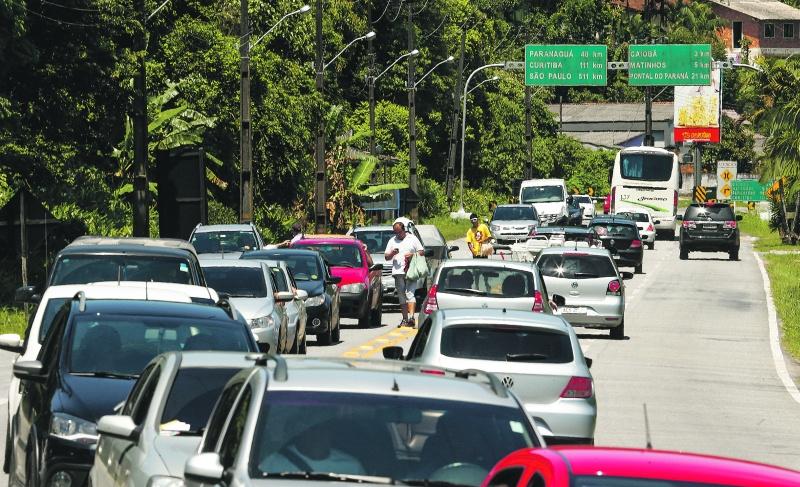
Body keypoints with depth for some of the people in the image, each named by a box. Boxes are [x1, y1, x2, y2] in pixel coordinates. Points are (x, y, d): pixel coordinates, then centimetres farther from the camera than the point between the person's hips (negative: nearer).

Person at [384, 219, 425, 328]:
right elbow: (386, 257, 16)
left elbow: (422, 251, 10)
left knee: (410, 293, -14)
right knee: (402, 297, 3)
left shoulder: (412, 239, 11)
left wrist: (413, 254, -9)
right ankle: (405, 319, 6)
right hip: (398, 272, 3)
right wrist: (392, 253, -6)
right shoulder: (392, 241, 18)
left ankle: (411, 317, -24)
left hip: (411, 271, -3)